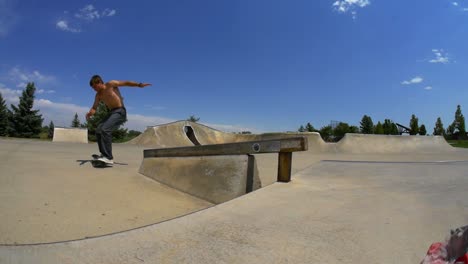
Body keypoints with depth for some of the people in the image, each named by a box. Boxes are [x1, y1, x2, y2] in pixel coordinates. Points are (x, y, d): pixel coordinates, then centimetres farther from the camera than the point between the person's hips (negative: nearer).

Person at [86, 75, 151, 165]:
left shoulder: (110, 84, -4)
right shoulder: (98, 95, 15)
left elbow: (126, 83, -3)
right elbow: (94, 107, 13)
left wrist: (139, 85, -13)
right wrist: (89, 113, -10)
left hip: (120, 112, -8)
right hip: (112, 112, 8)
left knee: (105, 130, -23)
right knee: (98, 131, 3)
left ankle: (109, 158, -24)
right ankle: (104, 154, 13)